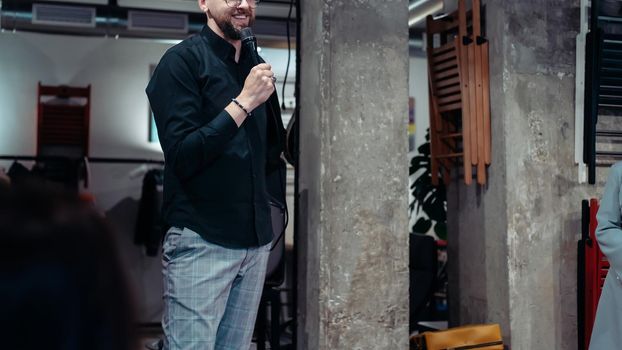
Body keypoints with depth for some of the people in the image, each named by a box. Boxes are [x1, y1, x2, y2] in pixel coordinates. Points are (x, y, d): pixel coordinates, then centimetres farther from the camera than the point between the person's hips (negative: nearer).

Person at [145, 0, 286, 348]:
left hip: (256, 239, 6)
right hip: (202, 240, -6)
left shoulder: (256, 66, 12)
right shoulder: (182, 60, -6)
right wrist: (243, 103, -19)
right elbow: (181, 157, -16)